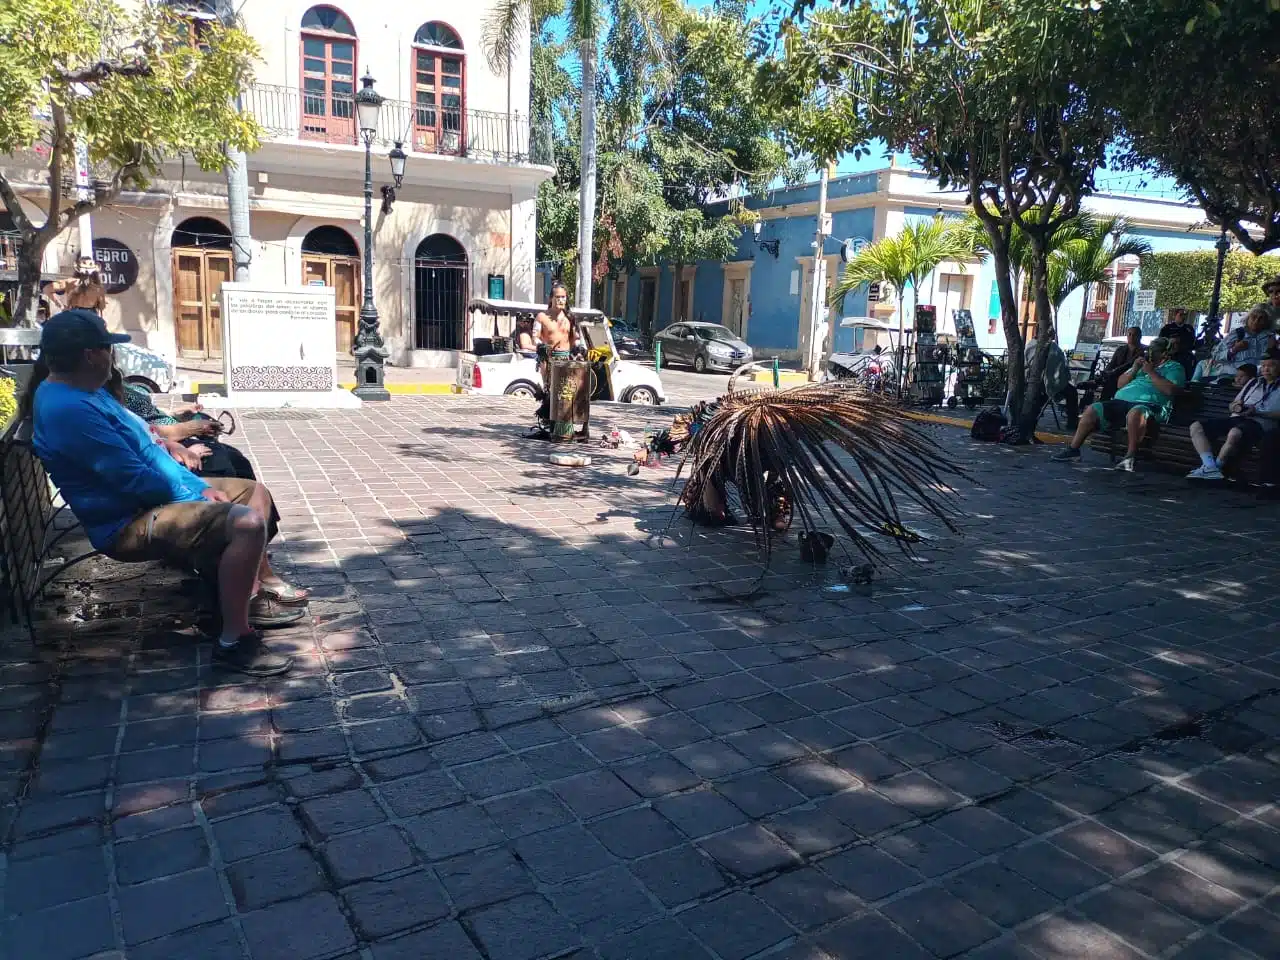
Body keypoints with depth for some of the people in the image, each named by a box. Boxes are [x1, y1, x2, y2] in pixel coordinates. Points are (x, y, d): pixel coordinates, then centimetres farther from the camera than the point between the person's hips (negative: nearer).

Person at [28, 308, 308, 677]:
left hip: (159, 494, 11)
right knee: (248, 523, -31)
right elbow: (133, 479, -25)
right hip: (130, 523, -11)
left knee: (255, 492, 17)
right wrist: (195, 495, -11)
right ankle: (234, 641, -21)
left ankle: (262, 586, 25)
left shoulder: (81, 392, 10)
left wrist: (200, 486, 5)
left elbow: (145, 450, 14)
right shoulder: (69, 409, -24)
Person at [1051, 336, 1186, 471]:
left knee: (1135, 413, -42)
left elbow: (1170, 390, -9)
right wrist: (1134, 370, 8)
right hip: (1122, 400, 7)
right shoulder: (1143, 363, 31)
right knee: (1092, 410, -10)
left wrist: (1151, 372, -7)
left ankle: (1131, 456, -37)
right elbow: (1120, 384, 24)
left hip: (1149, 404, -7)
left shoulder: (1174, 368, 11)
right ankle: (1073, 449, -10)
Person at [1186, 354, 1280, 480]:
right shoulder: (1254, 382, 28)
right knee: (1196, 427, -14)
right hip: (1236, 418, 7)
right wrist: (1235, 406, 3)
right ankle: (1210, 467, -31)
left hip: (1259, 423, -7)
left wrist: (1257, 412, -14)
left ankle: (1209, 468, -25)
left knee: (1235, 433, -41)